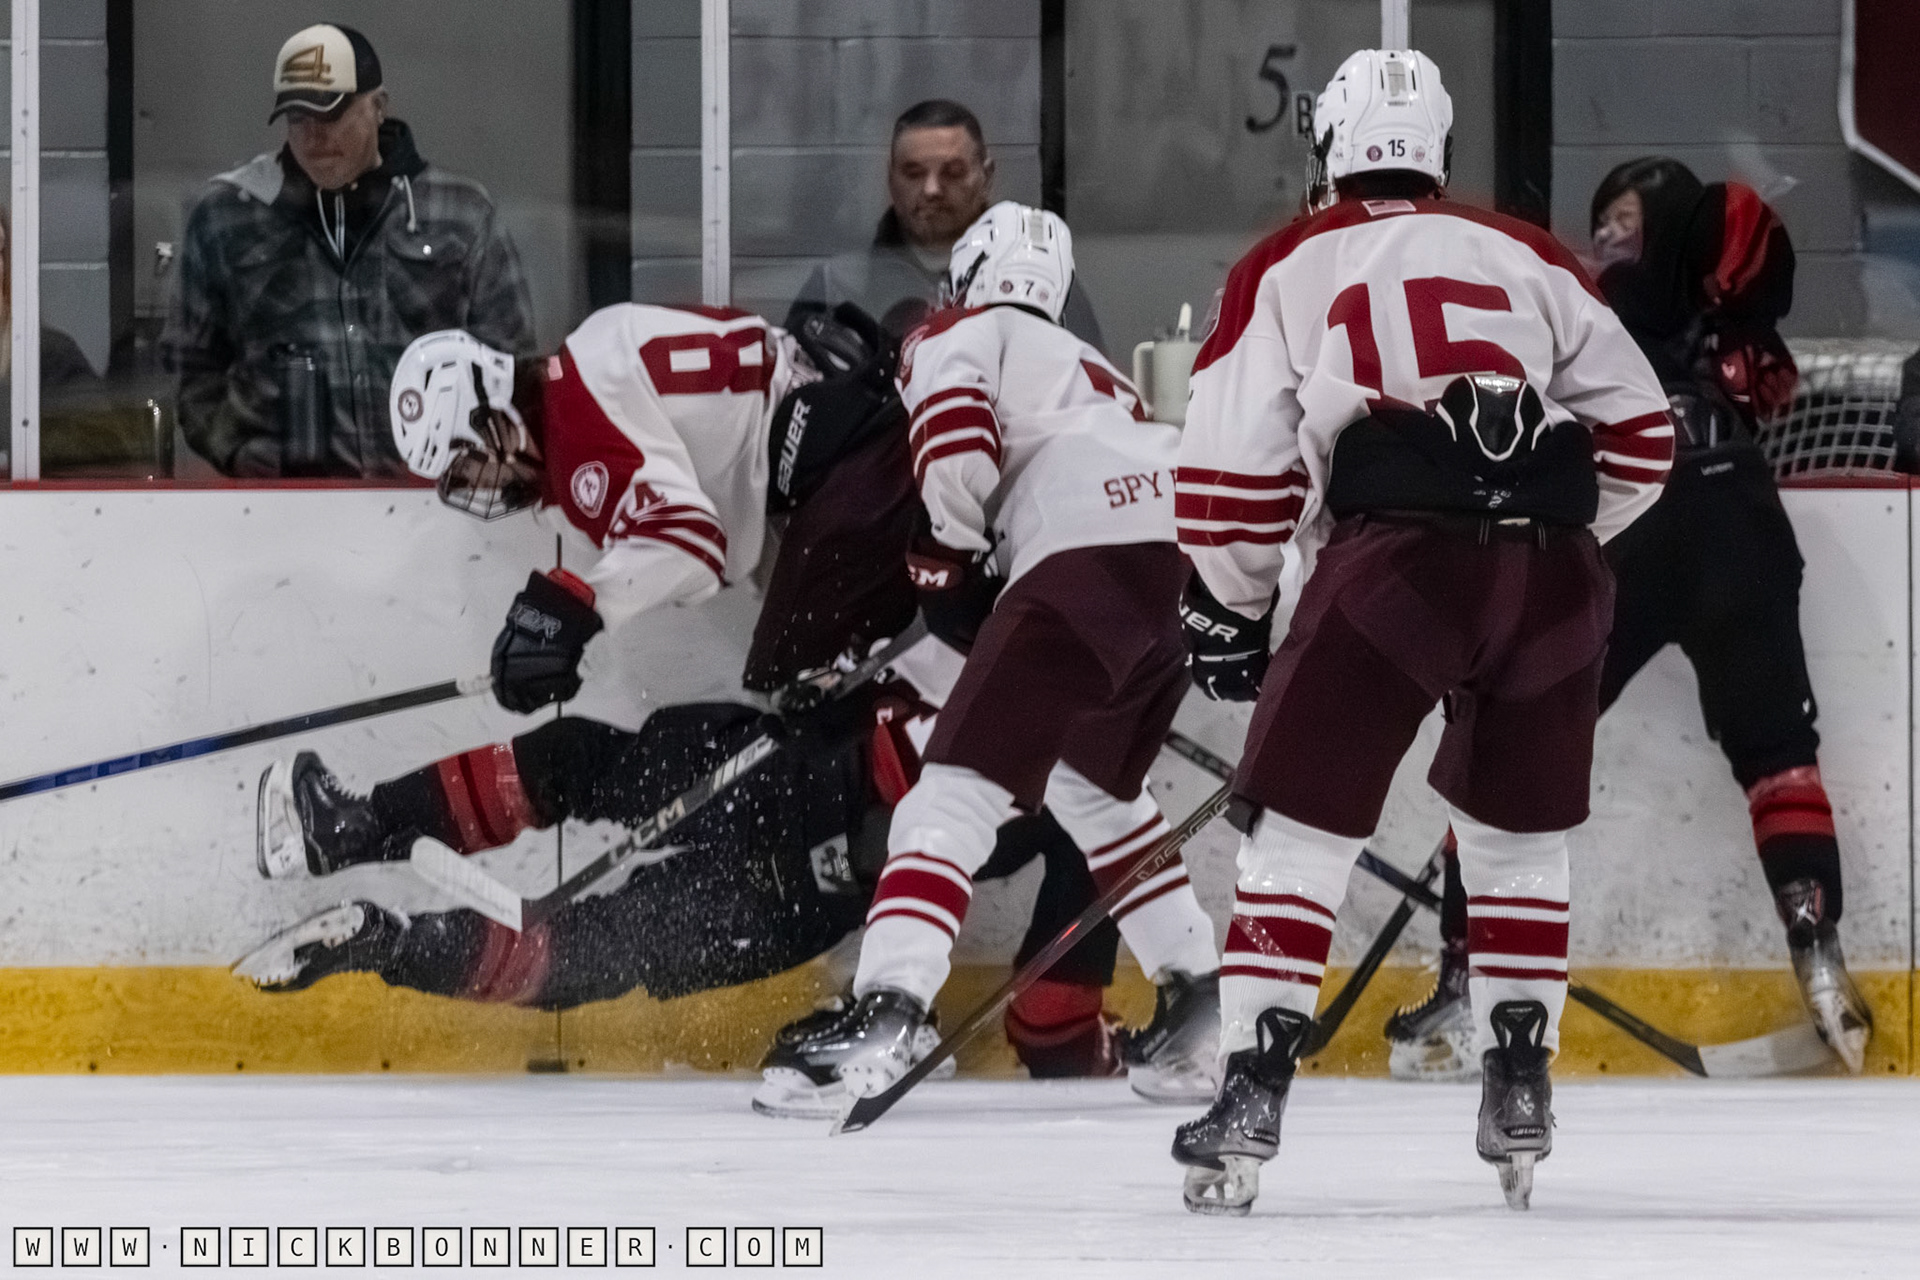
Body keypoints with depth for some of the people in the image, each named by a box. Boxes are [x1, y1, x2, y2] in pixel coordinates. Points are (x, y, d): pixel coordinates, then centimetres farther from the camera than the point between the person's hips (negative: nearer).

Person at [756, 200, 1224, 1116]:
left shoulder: (958, 335, 15)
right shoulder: (1084, 365, 39)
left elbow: (957, 437, -6)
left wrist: (949, 557, 8)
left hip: (1087, 555, -8)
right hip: (1185, 565, 8)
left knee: (960, 786, -11)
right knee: (1092, 788, 29)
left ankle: (885, 1014, -27)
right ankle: (1200, 1004, 26)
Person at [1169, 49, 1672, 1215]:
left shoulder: (1289, 269, 16)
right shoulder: (1527, 257, 22)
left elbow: (1236, 462, 10)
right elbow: (1638, 429, 19)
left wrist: (1229, 613, 23)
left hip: (1394, 558, -3)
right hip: (1553, 571, 3)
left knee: (1300, 829, 5)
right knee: (1520, 834, 22)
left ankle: (1253, 1092, -6)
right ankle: (1520, 1093, 18)